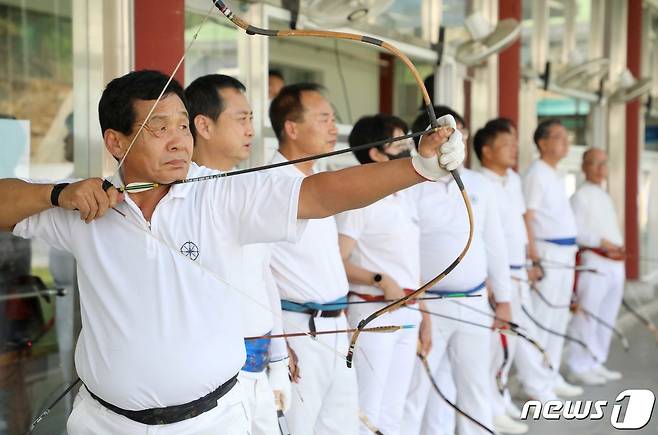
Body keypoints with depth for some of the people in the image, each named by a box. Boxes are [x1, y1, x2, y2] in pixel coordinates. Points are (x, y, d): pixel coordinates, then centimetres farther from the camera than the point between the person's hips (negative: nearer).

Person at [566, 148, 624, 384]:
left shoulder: (605, 197, 21)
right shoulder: (581, 196, -6)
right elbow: (574, 231, -15)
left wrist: (619, 246, 9)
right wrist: (601, 242, -22)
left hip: (615, 263, 9)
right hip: (594, 262, -9)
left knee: (607, 317, 13)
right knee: (587, 315, -9)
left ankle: (596, 364, 22)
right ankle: (579, 367, -2)